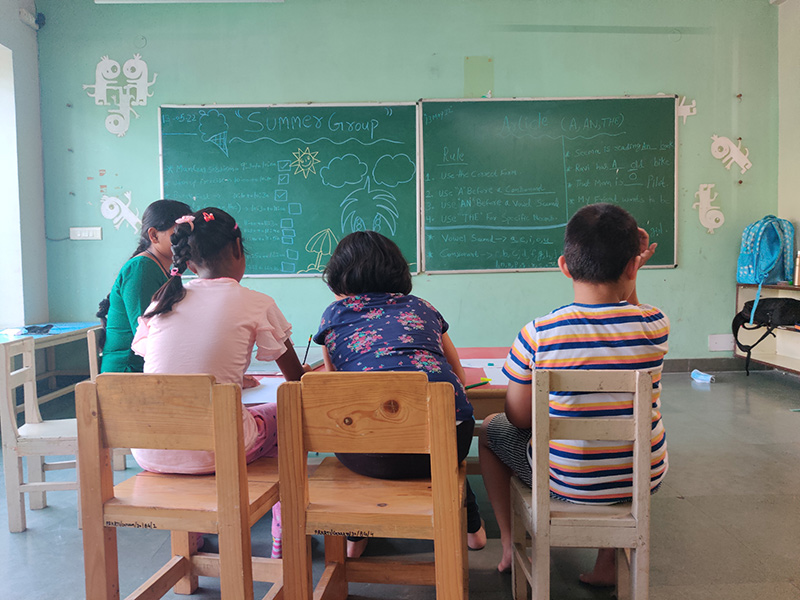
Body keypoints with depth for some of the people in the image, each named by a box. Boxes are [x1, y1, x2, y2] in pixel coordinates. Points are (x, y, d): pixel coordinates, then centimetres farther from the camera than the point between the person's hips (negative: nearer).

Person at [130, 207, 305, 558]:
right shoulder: (256, 305, -2)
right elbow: (297, 381, 7)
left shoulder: (161, 301, 8)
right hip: (211, 452, -5)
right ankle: (284, 538, 35)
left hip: (149, 453, 5)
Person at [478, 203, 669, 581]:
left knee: (490, 428, 25)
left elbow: (519, 418, -9)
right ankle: (608, 560, 36)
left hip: (566, 483, -2)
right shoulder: (656, 325, -13)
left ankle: (510, 544, 32)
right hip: (643, 479, 3)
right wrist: (631, 272, 6)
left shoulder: (537, 335, -20)